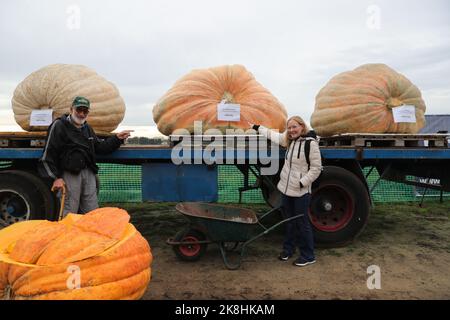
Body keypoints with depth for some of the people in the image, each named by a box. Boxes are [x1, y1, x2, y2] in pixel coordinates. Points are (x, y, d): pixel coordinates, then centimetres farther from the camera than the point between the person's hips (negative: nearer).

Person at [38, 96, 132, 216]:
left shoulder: (87, 128, 19)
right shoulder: (59, 125, -3)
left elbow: (100, 147, 23)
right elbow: (49, 154, -7)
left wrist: (117, 138, 10)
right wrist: (56, 177, -11)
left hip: (88, 173, 6)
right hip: (69, 174, -6)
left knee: (92, 212, 8)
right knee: (69, 213, -4)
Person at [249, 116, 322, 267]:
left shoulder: (311, 143, -16)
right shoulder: (290, 141, 7)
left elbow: (316, 168, -15)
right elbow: (274, 135, 23)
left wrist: (302, 183, -19)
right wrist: (257, 128, 29)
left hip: (301, 192, -7)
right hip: (286, 189, 7)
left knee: (302, 223, 3)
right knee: (289, 221, 18)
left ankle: (308, 256, 18)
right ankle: (288, 249, 35)